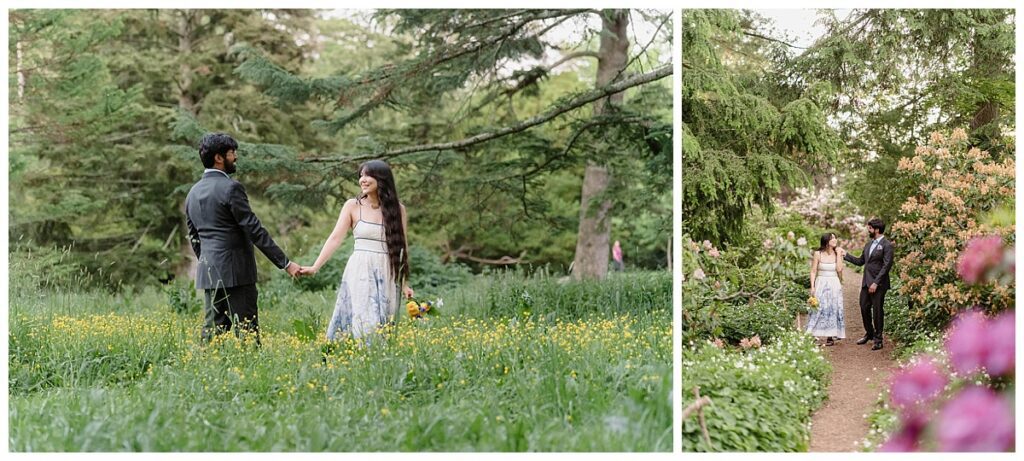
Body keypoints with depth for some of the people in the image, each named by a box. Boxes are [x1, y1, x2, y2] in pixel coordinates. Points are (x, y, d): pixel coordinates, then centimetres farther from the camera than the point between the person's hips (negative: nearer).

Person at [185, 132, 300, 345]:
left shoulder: (193, 192, 13)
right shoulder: (230, 187, -12)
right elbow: (254, 230, -15)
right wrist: (285, 263, -13)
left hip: (208, 273, 8)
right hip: (236, 272, -8)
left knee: (213, 329, 9)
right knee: (246, 331, -5)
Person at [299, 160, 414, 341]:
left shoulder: (397, 208, 6)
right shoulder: (353, 206, 3)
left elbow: (402, 245, 10)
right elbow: (335, 238, -3)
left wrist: (405, 283, 9)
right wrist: (315, 267, -14)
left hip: (388, 275, 2)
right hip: (360, 272, -2)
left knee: (383, 326, 2)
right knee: (364, 324, -9)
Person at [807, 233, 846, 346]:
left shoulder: (837, 254, 4)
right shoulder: (818, 254, -1)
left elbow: (839, 269, -9)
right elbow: (813, 271, -1)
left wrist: (839, 254, -7)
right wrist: (812, 286, -9)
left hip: (834, 285, 2)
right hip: (821, 284, -2)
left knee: (833, 309, 0)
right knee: (818, 310, -6)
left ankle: (830, 337, 5)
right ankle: (812, 336, -6)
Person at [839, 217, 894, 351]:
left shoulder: (886, 245, -10)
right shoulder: (868, 244, 15)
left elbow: (886, 266, -15)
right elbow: (860, 261, 20)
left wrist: (876, 283, -19)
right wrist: (846, 255, 14)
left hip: (878, 284, -7)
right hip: (866, 282, 7)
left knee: (877, 311, 0)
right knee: (864, 308, 11)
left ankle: (878, 339, 10)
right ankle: (869, 333, 29)